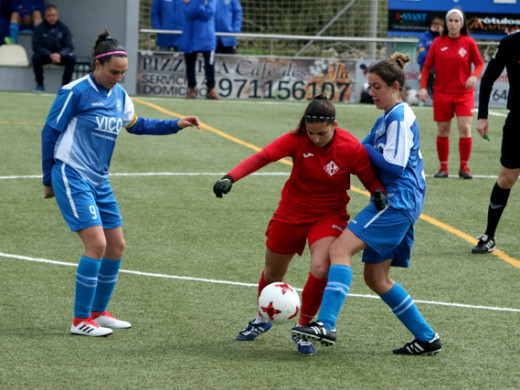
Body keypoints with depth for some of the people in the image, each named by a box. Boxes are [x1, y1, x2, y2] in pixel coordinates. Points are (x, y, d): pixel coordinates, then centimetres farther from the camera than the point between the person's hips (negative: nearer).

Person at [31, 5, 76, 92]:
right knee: (36, 57, -32)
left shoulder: (63, 28, -4)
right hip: (45, 56, -1)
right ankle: (40, 84, -17)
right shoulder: (39, 29, -6)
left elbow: (69, 46, -9)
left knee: (71, 58, -28)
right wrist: (50, 55, -30)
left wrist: (60, 55, -30)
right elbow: (36, 47, -13)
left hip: (60, 56, 1)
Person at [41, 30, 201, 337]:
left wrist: (176, 125, 15)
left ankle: (98, 312, 24)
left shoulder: (119, 94, 9)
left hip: (99, 181, 8)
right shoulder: (75, 92, -12)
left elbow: (136, 125, 26)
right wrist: (49, 179, -3)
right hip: (72, 177, -8)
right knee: (97, 243, -16)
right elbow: (50, 132, -6)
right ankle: (80, 320, -9)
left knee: (116, 246, 8)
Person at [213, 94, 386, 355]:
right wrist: (231, 177, -43)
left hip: (328, 216, -2)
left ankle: (303, 328, -1)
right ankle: (262, 320, 47)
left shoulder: (352, 149, -20)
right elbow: (262, 157, -29)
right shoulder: (298, 140, -20)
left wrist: (379, 193, -32)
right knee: (272, 274, 16)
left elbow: (371, 179, -8)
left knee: (320, 270, -26)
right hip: (291, 213, 2)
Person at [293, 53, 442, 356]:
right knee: (376, 278, 12)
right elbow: (366, 149, 26)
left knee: (341, 249, -21)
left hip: (398, 202, -11)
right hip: (394, 203, 11)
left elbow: (394, 165, -16)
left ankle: (326, 325, -33)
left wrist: (364, 149, -5)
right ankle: (426, 337, 18)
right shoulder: (388, 117, 21)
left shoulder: (400, 116, -9)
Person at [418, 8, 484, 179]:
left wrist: (474, 76, -14)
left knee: (465, 128, -11)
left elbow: (479, 63, 7)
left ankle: (464, 167, 1)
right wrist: (423, 87, -4)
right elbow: (427, 66, 7)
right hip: (442, 93, 1)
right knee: (442, 132, 2)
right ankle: (443, 167, 12)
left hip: (464, 93, -1)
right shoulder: (437, 43, 3)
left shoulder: (469, 42, 0)